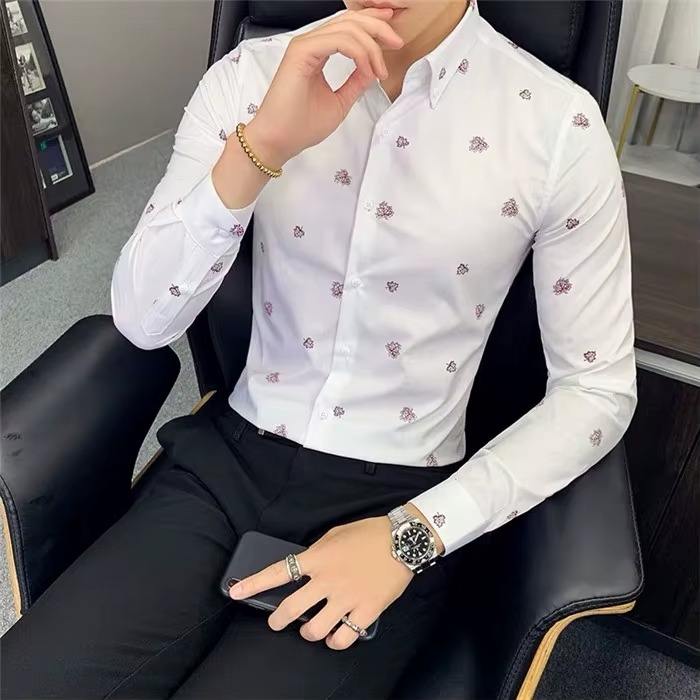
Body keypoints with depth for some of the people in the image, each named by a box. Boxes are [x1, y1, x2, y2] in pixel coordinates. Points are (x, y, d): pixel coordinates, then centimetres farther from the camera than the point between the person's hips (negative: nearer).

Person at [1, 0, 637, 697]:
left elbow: (599, 388, -5)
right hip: (228, 462, 2)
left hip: (401, 501, -1)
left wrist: (414, 535, -15)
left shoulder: (557, 123, -8)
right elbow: (142, 319, -7)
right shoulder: (251, 74, -3)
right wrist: (259, 148, -23)